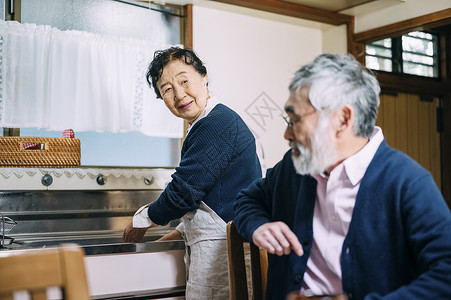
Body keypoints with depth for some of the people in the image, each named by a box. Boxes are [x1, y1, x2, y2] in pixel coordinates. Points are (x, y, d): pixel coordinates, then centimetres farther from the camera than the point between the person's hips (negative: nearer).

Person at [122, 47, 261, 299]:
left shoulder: (218, 123, -16)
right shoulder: (213, 124, 17)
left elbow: (185, 191, -15)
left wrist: (141, 221, 0)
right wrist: (180, 233, 19)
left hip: (220, 248, -10)